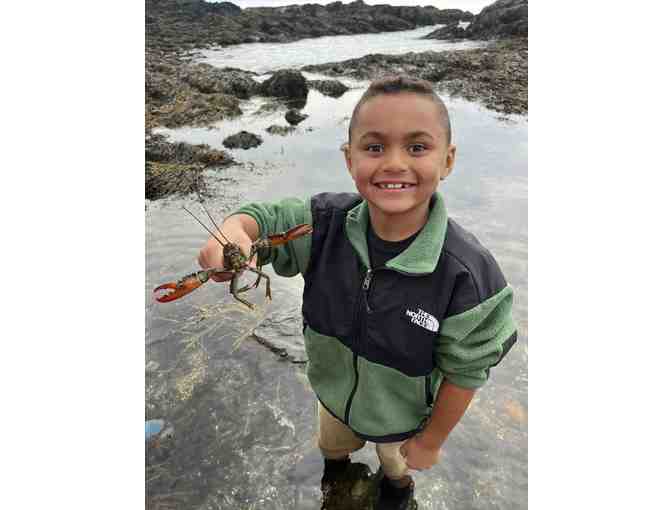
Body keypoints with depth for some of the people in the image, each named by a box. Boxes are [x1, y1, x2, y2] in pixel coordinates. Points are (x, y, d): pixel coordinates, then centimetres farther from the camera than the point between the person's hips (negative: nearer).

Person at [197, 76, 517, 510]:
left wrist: (431, 441, -8)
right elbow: (264, 218, -14)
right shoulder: (326, 221, -28)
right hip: (333, 393, 3)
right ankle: (337, 467, 76)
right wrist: (232, 231, -39)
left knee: (396, 464, 34)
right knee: (332, 447, 38)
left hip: (401, 416, -2)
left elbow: (464, 373, -23)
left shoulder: (467, 273, -36)